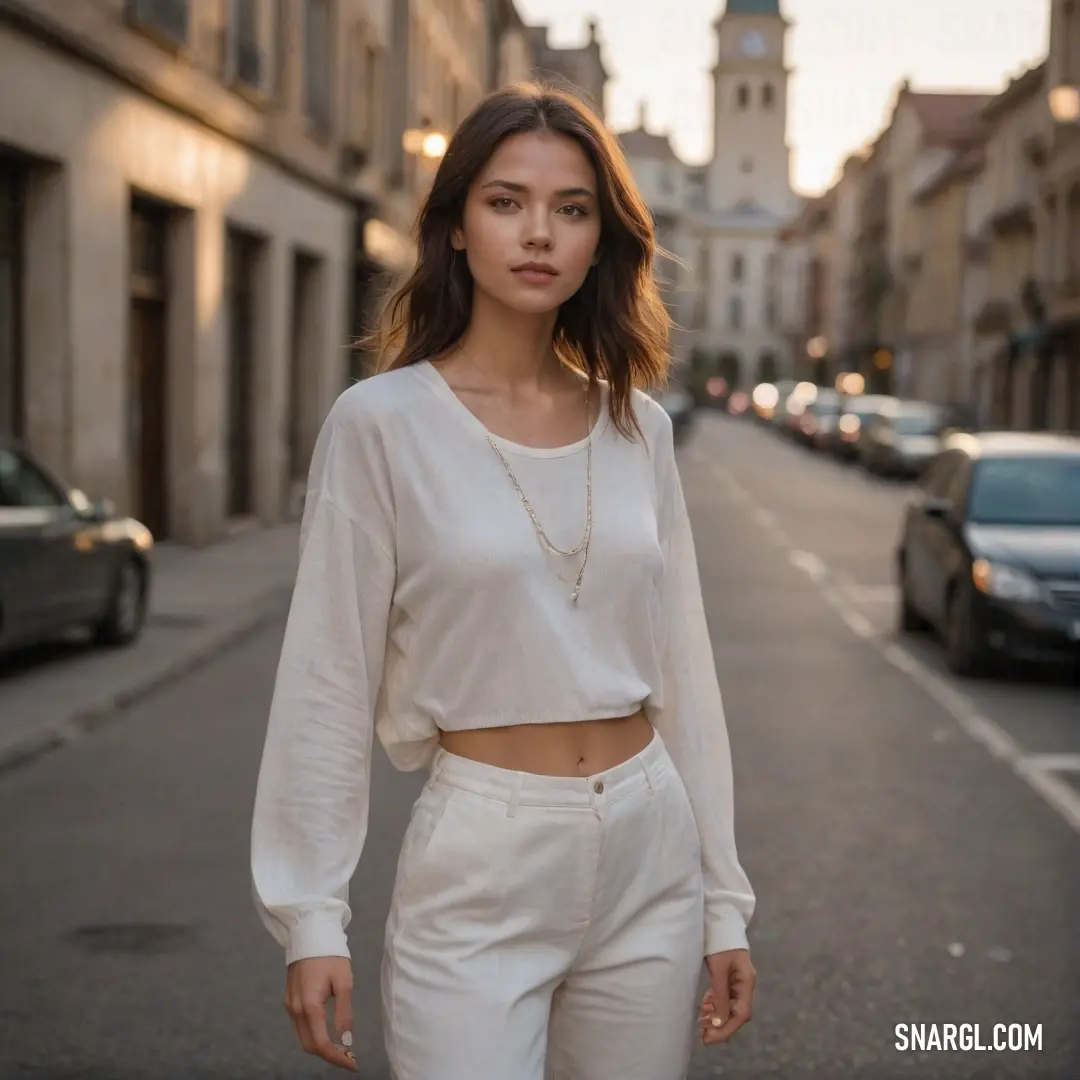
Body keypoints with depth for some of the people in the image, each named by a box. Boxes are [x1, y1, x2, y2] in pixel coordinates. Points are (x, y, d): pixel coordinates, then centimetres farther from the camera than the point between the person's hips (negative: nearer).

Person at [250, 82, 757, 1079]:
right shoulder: (383, 421, -8)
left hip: (650, 856, 4)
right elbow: (329, 681, -6)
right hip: (478, 860, -4)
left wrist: (725, 897, 9)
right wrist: (312, 918, -8)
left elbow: (682, 668, 8)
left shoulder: (639, 427, 5)